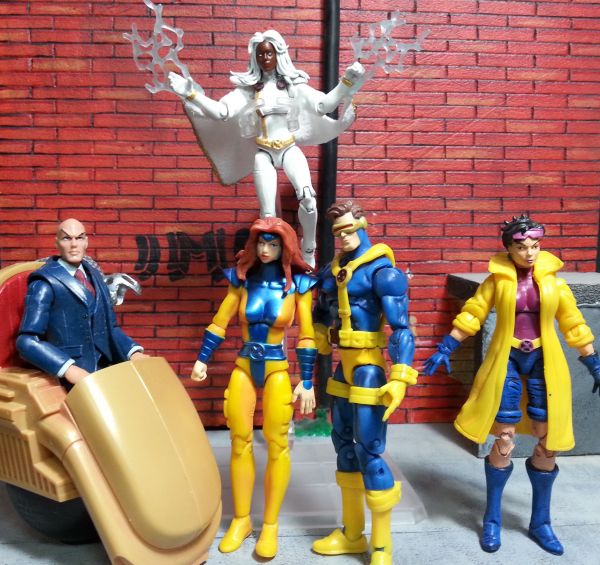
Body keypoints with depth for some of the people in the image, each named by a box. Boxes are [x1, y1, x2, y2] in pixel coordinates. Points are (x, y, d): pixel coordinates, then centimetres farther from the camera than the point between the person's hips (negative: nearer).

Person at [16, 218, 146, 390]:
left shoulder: (94, 275, 14)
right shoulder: (45, 282, -5)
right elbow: (27, 341, -11)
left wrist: (133, 352, 1)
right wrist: (69, 369, -23)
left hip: (103, 370, 6)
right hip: (73, 379, -6)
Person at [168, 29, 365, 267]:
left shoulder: (293, 84, 5)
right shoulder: (248, 87, 4)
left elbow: (323, 105, -1)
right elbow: (221, 111, -4)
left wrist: (346, 83, -11)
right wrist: (191, 94, -13)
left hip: (290, 149, 0)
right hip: (264, 153, 1)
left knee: (308, 200, -23)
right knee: (268, 215, -4)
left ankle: (308, 254, -1)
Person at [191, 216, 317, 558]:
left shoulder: (298, 284, -7)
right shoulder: (243, 279, 1)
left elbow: (306, 336, -5)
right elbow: (220, 322, 7)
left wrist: (307, 382, -6)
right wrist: (202, 360, 4)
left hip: (278, 370, -3)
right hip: (244, 368, 3)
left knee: (277, 444, 3)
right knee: (240, 442, 9)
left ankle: (271, 525, 19)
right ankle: (241, 520, 25)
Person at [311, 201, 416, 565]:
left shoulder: (382, 271, -14)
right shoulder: (332, 271, 9)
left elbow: (401, 328, -20)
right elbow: (321, 317, 22)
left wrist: (400, 378, -28)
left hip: (369, 367, -8)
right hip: (344, 366, 8)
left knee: (369, 450, -5)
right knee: (344, 444, 14)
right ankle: (352, 535, 31)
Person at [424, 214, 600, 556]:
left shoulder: (552, 282, 1)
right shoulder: (497, 280, -4)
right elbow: (471, 316, 0)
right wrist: (445, 350, -3)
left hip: (544, 362, 3)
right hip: (507, 360, -2)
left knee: (549, 443, 5)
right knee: (505, 441, 0)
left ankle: (540, 522, 23)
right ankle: (493, 520, 18)